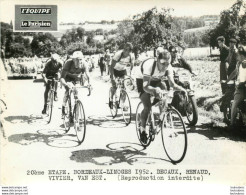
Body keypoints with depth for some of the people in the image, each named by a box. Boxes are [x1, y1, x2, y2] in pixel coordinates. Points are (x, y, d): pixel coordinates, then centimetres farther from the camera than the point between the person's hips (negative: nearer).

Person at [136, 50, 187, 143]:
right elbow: (145, 87, -44)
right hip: (143, 82, -5)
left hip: (156, 81, 6)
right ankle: (143, 130, 0)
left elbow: (172, 84, -26)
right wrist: (154, 90, -65)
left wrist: (181, 89, -47)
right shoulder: (149, 65, -39)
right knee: (147, 107, -19)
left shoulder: (168, 67, -25)